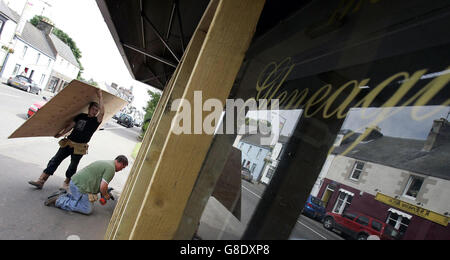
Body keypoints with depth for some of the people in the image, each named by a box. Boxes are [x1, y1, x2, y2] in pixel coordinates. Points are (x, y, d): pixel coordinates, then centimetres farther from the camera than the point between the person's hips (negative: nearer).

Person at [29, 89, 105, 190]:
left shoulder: (95, 121, -3)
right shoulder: (81, 116, 11)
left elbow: (102, 112, -20)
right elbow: (71, 125, 12)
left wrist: (100, 97, -16)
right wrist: (61, 133, 2)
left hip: (79, 148, -4)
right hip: (68, 143, 4)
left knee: (73, 166, 8)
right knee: (55, 160, 2)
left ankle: (66, 182, 29)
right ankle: (41, 181, 5)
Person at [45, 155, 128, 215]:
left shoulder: (106, 163, 16)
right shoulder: (111, 168, -16)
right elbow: (103, 187, -21)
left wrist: (105, 192, 21)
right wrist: (105, 195, 1)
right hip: (80, 187, -10)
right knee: (87, 210, -1)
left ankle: (64, 196, 16)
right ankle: (59, 201, -2)